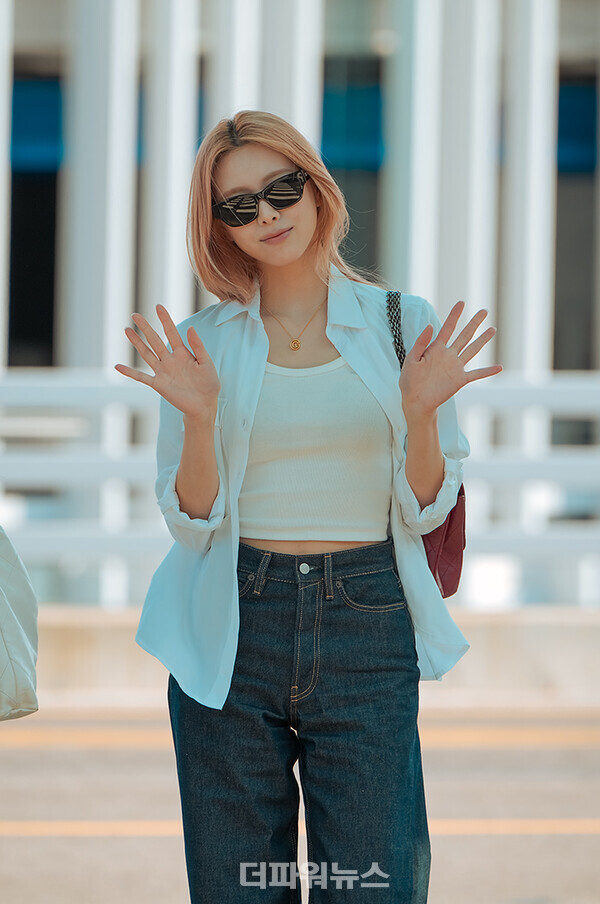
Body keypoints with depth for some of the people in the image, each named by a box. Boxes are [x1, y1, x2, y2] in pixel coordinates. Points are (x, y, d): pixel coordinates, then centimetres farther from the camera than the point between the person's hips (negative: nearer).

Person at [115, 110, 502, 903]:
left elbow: (425, 511, 3)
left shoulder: (403, 324, 4)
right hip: (232, 633, 1)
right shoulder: (198, 343, 5)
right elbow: (192, 523, 1)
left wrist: (421, 413, -15)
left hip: (366, 627, -1)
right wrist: (199, 418, -16)